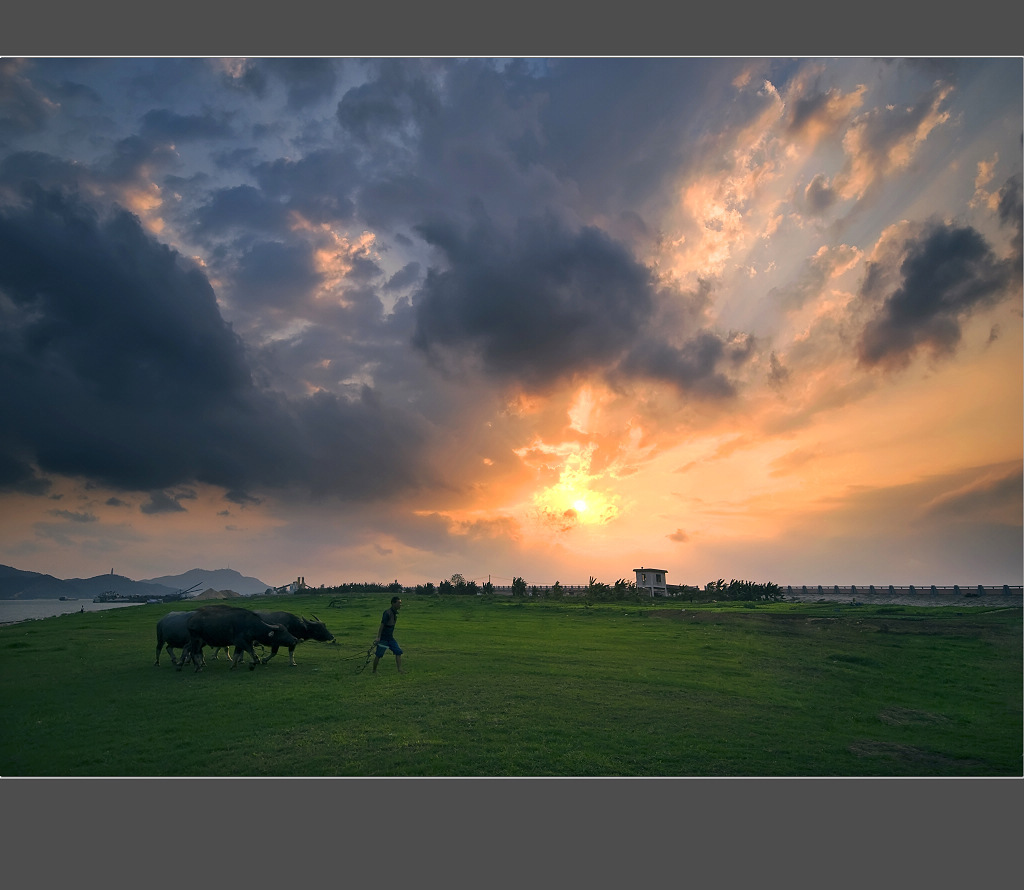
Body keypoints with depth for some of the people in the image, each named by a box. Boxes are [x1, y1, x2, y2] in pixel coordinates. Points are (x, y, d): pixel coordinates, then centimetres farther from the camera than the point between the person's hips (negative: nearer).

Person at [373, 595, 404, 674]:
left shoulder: (395, 613, 8)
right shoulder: (387, 613, -18)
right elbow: (382, 625, -19)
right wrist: (378, 637, -20)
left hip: (390, 638, 8)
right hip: (383, 638, -8)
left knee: (398, 652, -2)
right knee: (378, 655, -1)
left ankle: (400, 670, 0)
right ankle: (374, 671, 17)